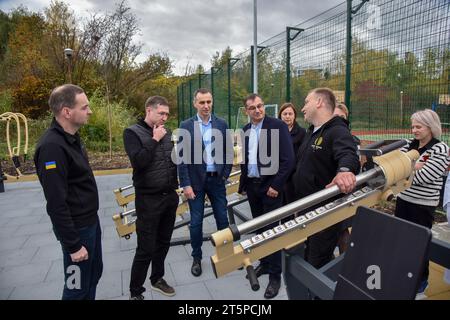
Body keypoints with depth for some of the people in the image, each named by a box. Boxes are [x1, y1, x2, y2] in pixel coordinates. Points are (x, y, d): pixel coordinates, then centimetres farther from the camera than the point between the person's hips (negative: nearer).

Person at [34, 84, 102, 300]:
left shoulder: (72, 138, 5)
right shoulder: (52, 146, -25)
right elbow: (56, 204, -25)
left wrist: (91, 218, 16)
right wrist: (73, 245, -20)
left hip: (91, 221, 9)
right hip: (77, 229, -9)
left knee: (94, 273, 22)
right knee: (78, 287, 8)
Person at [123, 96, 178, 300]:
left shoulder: (167, 132, 9)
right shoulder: (133, 133, -8)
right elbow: (138, 162, -22)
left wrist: (176, 187, 11)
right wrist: (154, 140, -16)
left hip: (170, 197, 6)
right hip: (148, 199, -6)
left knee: (163, 243, 17)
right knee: (145, 249, 1)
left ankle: (157, 279, 37)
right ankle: (135, 292, 19)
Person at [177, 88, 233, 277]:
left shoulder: (222, 124, 3)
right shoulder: (186, 126, -4)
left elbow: (229, 152, 7)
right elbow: (182, 157, -7)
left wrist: (225, 174, -1)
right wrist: (185, 184, -12)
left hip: (216, 179, 2)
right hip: (195, 180, -2)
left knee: (222, 218, 10)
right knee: (196, 222, 7)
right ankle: (197, 258, 25)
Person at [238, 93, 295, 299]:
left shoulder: (278, 126, -10)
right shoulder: (245, 130, 8)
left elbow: (288, 159, -15)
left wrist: (276, 185, -18)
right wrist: (243, 184, 12)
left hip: (270, 186, -5)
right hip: (251, 186, 6)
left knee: (271, 229, 1)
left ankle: (275, 275, 13)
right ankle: (264, 263, 33)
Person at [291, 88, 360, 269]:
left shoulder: (338, 131, -18)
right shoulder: (311, 132, 12)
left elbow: (348, 155, -39)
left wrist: (345, 170, -58)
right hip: (306, 209, 9)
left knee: (319, 266, 2)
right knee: (306, 258, 23)